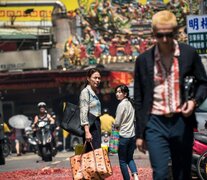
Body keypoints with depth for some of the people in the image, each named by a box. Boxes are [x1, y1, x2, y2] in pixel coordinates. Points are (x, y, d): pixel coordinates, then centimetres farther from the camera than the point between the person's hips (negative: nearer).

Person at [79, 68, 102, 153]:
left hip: (96, 125, 9)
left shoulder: (94, 92, 19)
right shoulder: (85, 92, -8)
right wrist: (87, 131, -22)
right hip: (90, 126, -9)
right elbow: (83, 113, -15)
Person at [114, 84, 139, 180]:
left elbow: (117, 123, -12)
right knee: (130, 158, 16)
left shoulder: (121, 105, -12)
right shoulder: (130, 104, 9)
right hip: (132, 135, 7)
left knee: (122, 161, 4)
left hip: (123, 136, -7)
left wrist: (115, 127, 8)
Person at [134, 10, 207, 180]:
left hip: (182, 123, 1)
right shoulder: (143, 60, 1)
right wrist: (139, 134, 7)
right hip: (156, 124, -1)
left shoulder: (189, 54, 0)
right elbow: (139, 100, 7)